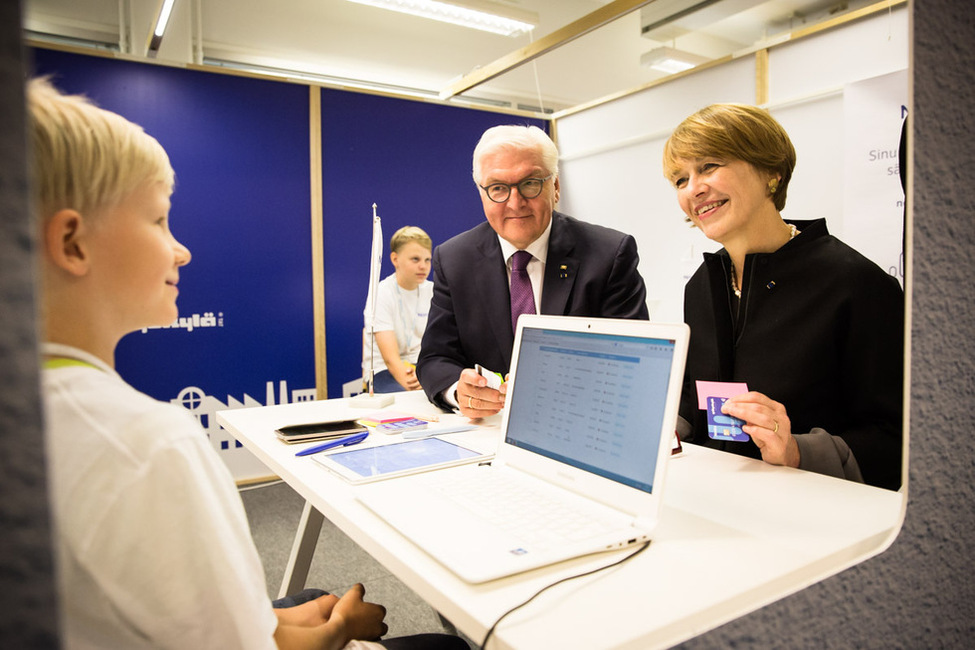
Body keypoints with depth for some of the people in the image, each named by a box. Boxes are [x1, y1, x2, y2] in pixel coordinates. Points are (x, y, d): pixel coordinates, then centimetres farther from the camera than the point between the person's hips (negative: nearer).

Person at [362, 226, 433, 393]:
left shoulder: (432, 292, 4)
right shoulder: (380, 295, -11)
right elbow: (390, 357, -21)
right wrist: (409, 382, -40)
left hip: (421, 364, 5)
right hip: (383, 369, -5)